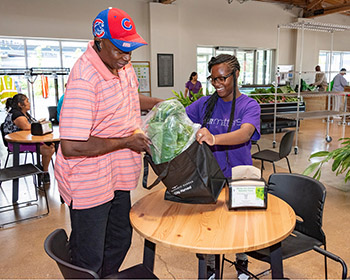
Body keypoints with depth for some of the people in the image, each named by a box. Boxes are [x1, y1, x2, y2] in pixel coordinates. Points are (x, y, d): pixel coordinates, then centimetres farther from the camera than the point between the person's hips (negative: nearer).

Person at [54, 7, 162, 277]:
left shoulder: (122, 65, 1)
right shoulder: (84, 78, -27)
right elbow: (72, 146, -30)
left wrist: (160, 103, 8)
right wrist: (127, 141, -22)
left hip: (117, 176, 9)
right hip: (89, 182, -8)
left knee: (120, 241, 25)